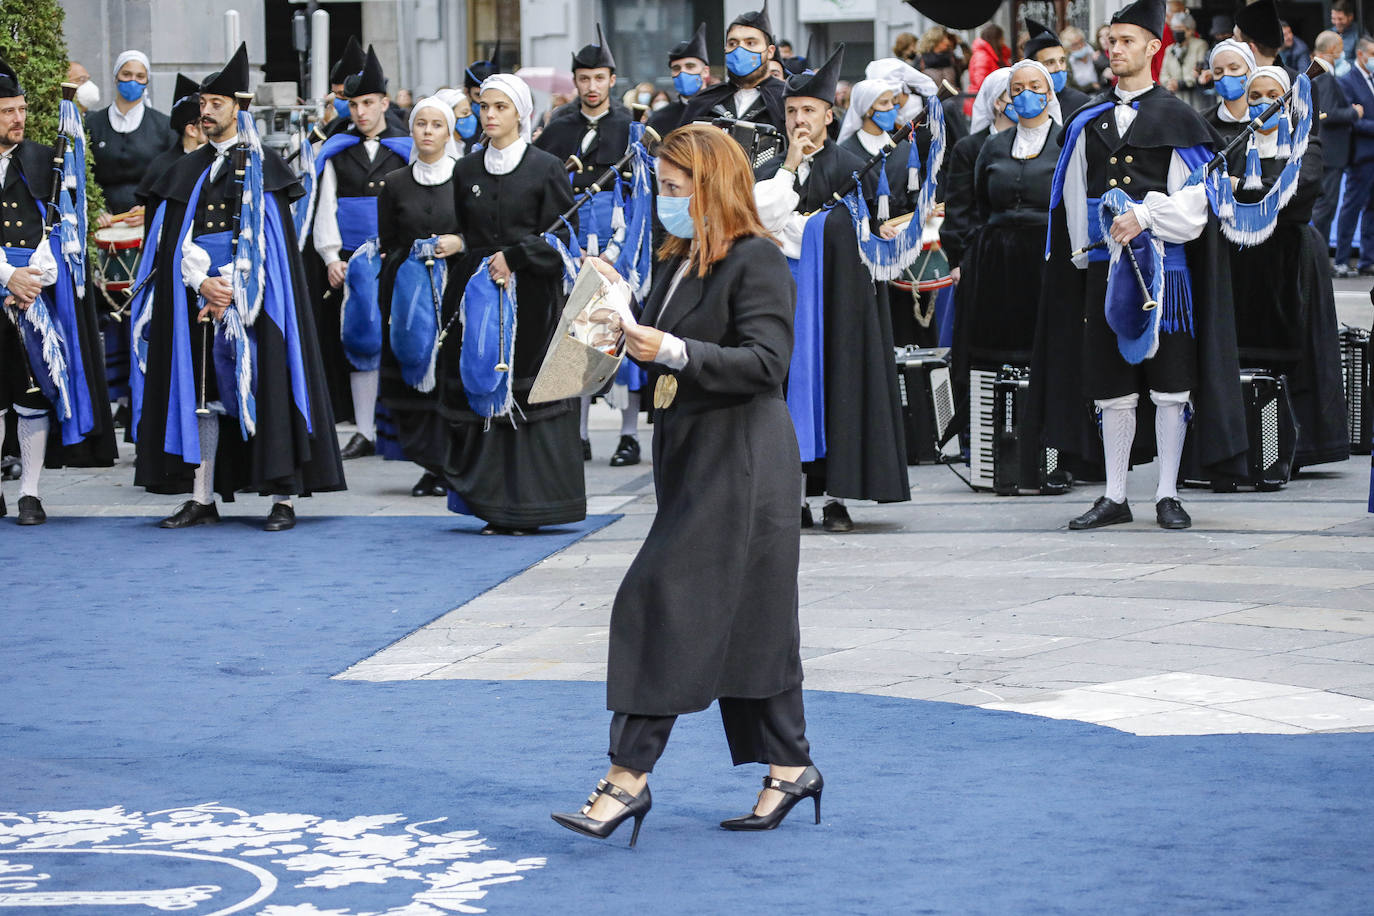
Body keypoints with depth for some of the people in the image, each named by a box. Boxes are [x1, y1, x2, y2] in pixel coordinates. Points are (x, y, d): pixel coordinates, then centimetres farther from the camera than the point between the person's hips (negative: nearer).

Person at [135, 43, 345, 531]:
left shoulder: (262, 165, 0)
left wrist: (232, 287, -15)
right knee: (202, 391, 5)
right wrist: (202, 283, -8)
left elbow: (269, 238, -7)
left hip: (251, 296, -5)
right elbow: (177, 238, 9)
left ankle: (283, 499, -6)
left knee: (266, 388, -7)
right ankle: (201, 499, 9)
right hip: (199, 295, 5)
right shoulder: (188, 170, 15)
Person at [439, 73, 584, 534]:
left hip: (531, 300, -4)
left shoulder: (547, 168, -2)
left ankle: (526, 508, 0)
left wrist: (514, 258, -13)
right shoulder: (466, 171, 11)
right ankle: (492, 506, 6)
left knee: (527, 392, -5)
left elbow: (562, 237, -5)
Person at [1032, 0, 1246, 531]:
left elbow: (1196, 199, -5)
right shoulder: (1089, 124, 13)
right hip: (1105, 267, 3)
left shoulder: (1178, 120, 2)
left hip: (1163, 263, -3)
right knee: (1111, 387, 4)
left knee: (1169, 384, -2)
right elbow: (1075, 199, 15)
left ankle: (1167, 496, 4)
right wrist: (1084, 255, 7)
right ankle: (1114, 498, 10)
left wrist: (1144, 218, -16)